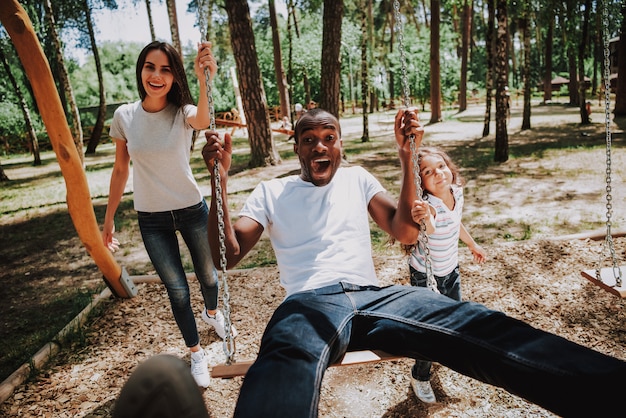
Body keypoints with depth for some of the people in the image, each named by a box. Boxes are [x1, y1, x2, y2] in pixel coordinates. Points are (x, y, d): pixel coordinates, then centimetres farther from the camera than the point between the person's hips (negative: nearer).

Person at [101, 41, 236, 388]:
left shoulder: (182, 112, -12)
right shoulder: (125, 116, -7)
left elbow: (202, 121, -39)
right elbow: (121, 170, 3)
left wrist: (204, 80, -58)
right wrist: (109, 219, 6)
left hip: (192, 210, 0)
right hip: (151, 219, 1)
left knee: (208, 275, 18)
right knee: (177, 290, 6)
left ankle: (213, 313, 53)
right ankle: (197, 354, 28)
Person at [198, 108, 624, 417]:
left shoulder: (357, 178, 22)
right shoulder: (271, 192, 16)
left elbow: (405, 233, 11)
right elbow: (228, 254, 6)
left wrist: (407, 156, 1)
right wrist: (221, 175, -5)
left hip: (374, 296, 2)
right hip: (310, 303, -2)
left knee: (476, 326, -27)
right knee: (284, 372, -41)